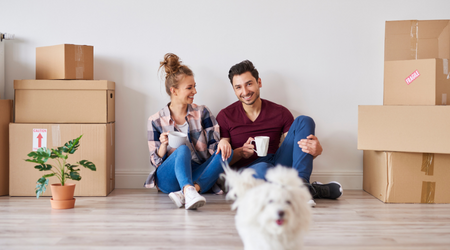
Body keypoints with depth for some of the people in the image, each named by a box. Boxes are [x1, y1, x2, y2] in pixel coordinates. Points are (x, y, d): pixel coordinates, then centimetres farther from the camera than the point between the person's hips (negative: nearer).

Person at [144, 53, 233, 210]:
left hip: (199, 176, 2)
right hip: (169, 179, -2)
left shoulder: (202, 113, 10)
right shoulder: (156, 121, 4)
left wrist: (223, 141, -20)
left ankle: (185, 193, -42)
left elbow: (214, 146, 5)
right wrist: (163, 145, -16)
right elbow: (156, 161, 6)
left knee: (226, 152, -23)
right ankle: (189, 192, -58)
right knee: (183, 149, -31)